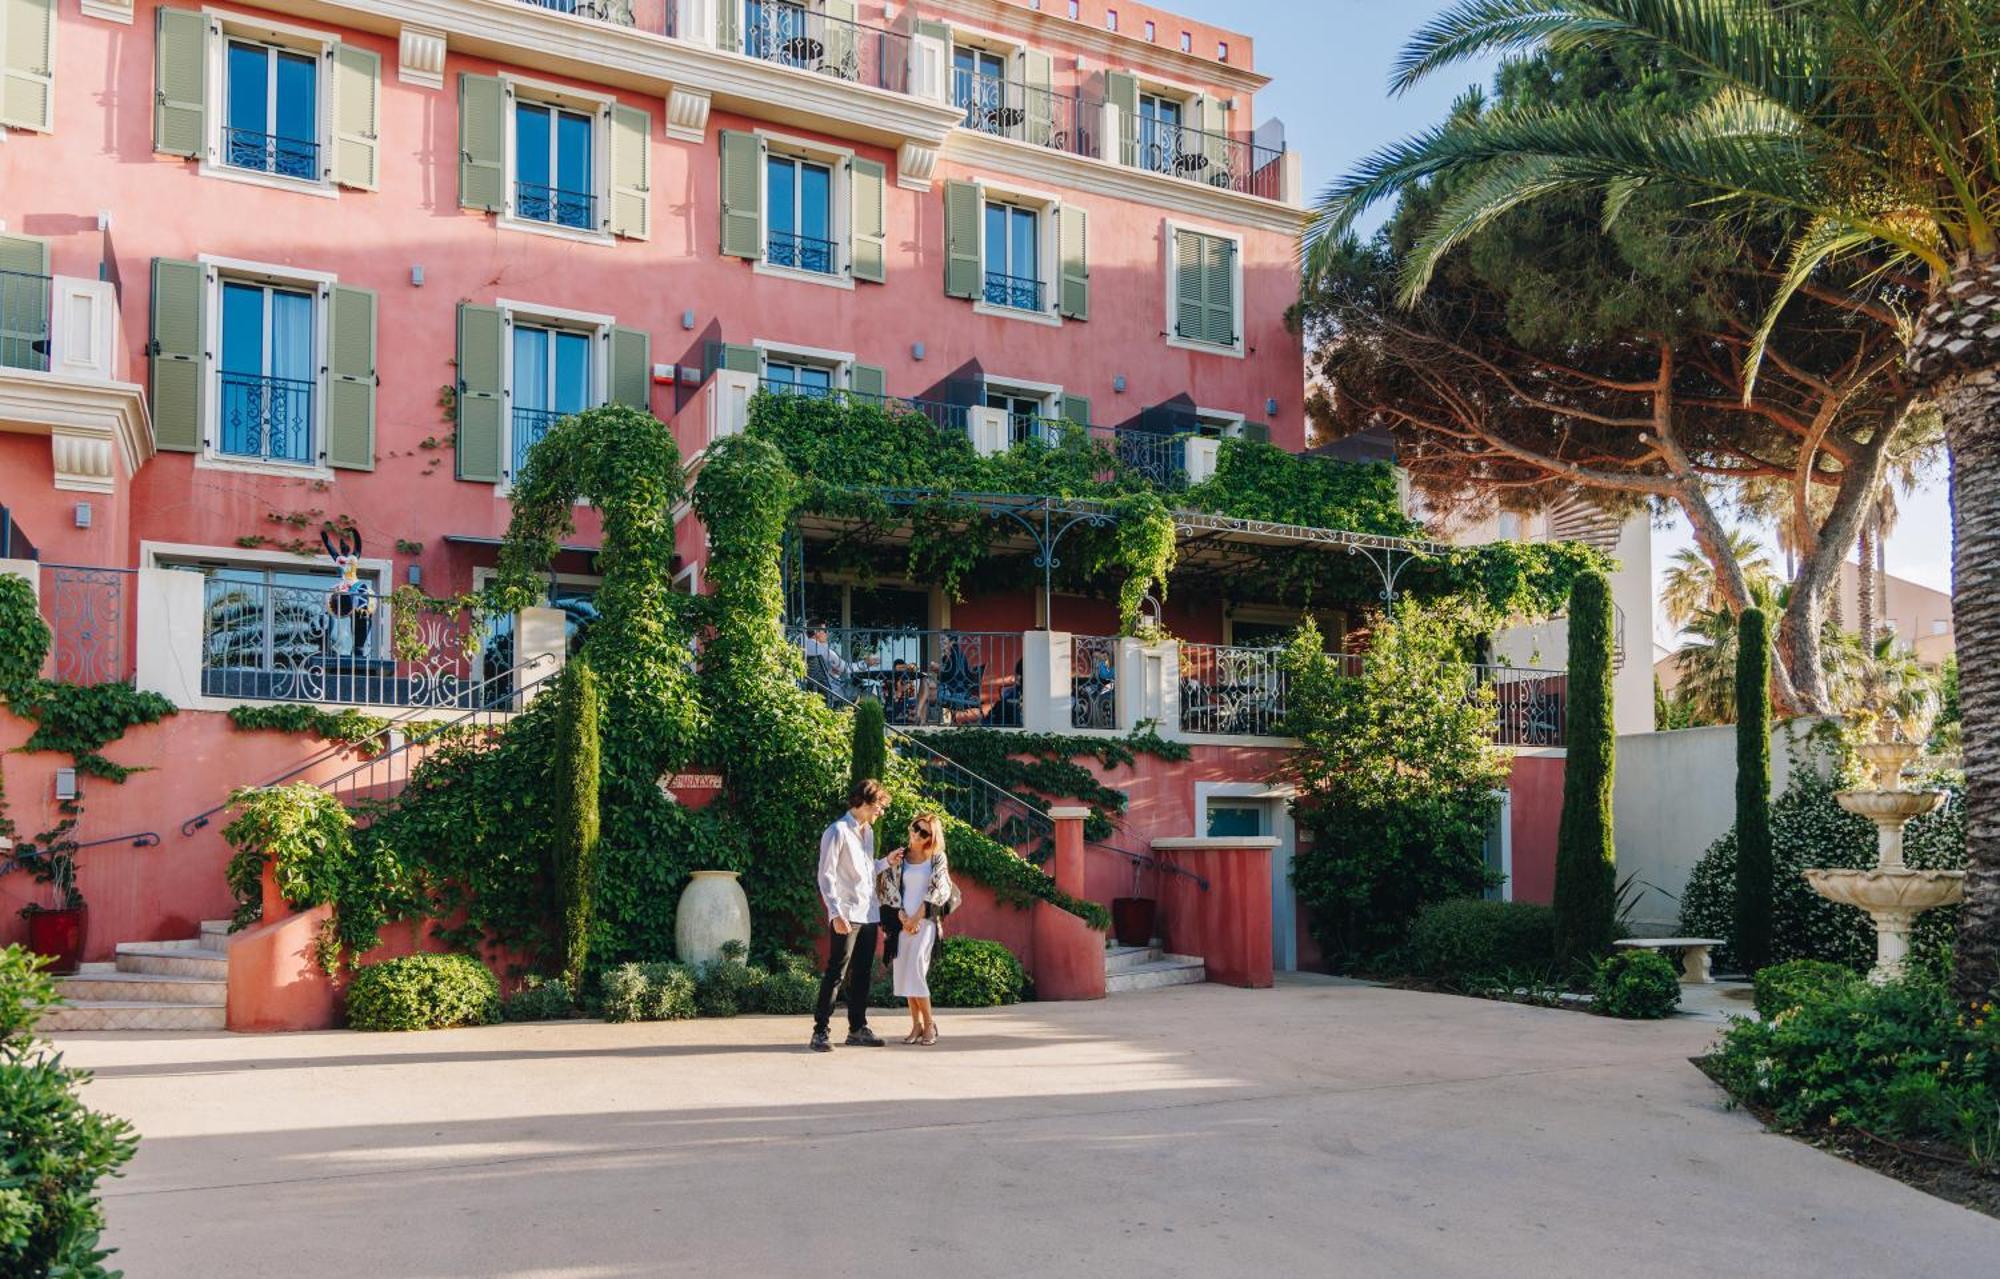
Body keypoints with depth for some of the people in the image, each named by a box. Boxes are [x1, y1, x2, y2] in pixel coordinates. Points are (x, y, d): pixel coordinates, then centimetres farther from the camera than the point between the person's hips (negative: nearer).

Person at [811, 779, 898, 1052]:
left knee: (862, 974, 11)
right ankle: (820, 1032, -3)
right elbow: (826, 876, -13)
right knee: (836, 973, -7)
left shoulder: (868, 831, 15)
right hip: (846, 916, -8)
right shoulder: (838, 832, -10)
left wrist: (887, 862, 10)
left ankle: (858, 1029, 18)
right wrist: (836, 913, -20)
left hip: (869, 915, 8)